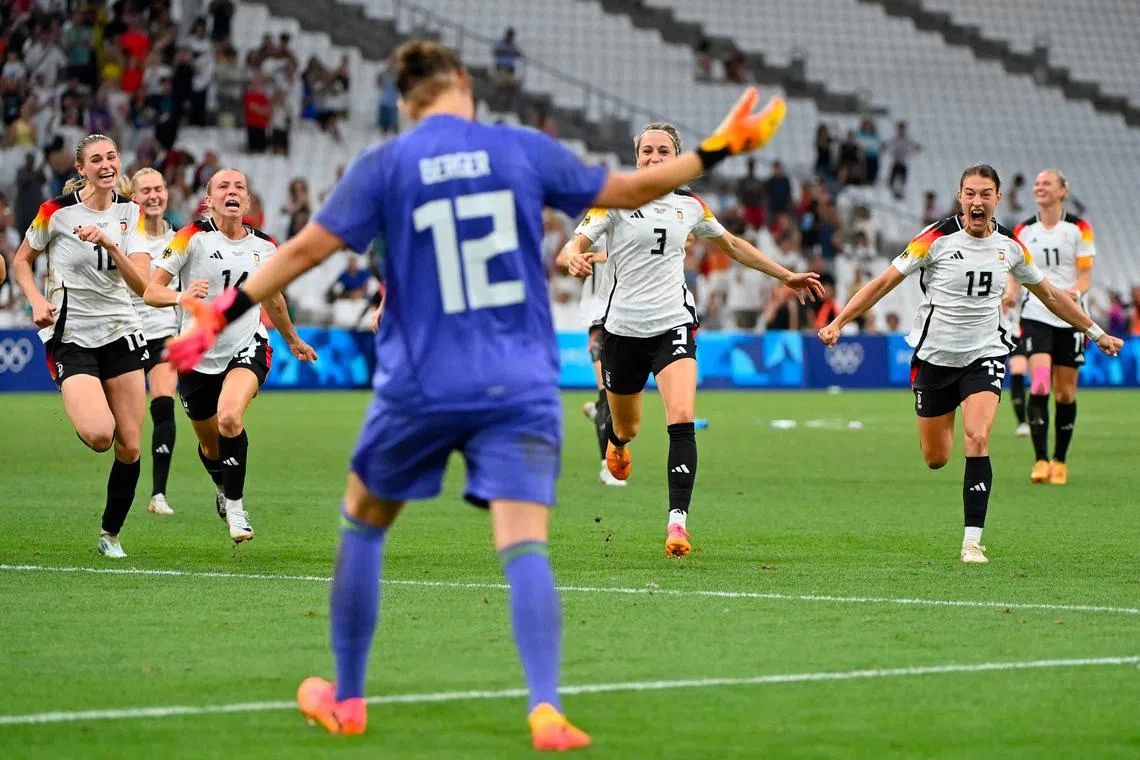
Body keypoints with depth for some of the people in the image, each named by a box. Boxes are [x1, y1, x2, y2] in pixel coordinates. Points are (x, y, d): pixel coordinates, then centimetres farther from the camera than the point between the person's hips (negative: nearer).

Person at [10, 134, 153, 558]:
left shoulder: (131, 213, 2)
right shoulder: (56, 211, -8)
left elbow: (142, 284, -8)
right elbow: (21, 261, 7)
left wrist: (109, 244, -22)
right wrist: (37, 300, -10)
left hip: (121, 332, 4)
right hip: (70, 337, -4)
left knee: (129, 446, 0)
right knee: (98, 436, -23)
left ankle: (111, 533, 20)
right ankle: (79, 414, 16)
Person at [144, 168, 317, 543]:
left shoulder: (264, 246, 3)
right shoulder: (192, 238, -10)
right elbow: (150, 290, -13)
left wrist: (292, 340, 35)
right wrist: (181, 297, -34)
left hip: (247, 348, 0)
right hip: (197, 355, 0)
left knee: (229, 417, -29)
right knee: (210, 445, 13)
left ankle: (235, 503, -11)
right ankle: (222, 488, 49)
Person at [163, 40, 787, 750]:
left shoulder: (384, 165, -2)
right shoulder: (525, 149, 2)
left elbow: (307, 248, -6)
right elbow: (631, 190, 11)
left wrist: (224, 314, 1)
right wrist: (716, 149, 24)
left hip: (420, 387, 0)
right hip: (520, 387, 0)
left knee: (362, 527, 20)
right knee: (525, 548, -6)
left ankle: (346, 701, 25)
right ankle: (546, 706, -26)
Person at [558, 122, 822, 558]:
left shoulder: (690, 206, 6)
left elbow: (732, 245, 23)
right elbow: (571, 248, -14)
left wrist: (785, 275, 26)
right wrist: (575, 259, -39)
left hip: (673, 325, 1)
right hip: (623, 327, -1)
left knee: (682, 421, -21)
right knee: (626, 428, 14)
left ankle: (677, 520, -21)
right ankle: (616, 443, 55)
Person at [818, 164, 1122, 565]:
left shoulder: (1009, 246, -1)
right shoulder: (937, 238, -11)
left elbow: (1050, 294, 15)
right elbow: (884, 282, -7)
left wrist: (1096, 332, 19)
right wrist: (838, 322, -15)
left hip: (984, 355, 1)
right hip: (935, 354, -1)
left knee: (977, 440, -22)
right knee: (935, 459, 7)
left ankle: (972, 540, -17)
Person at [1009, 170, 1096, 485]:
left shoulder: (1079, 229, 1)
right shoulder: (1023, 231, 7)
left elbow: (1086, 274, -1)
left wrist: (1076, 291, -22)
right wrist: (1010, 294, -12)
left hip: (1070, 317, 0)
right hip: (1036, 314, 0)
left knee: (1065, 393, 5)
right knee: (1039, 385, -17)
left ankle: (1060, 461, 19)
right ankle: (1040, 460, -18)